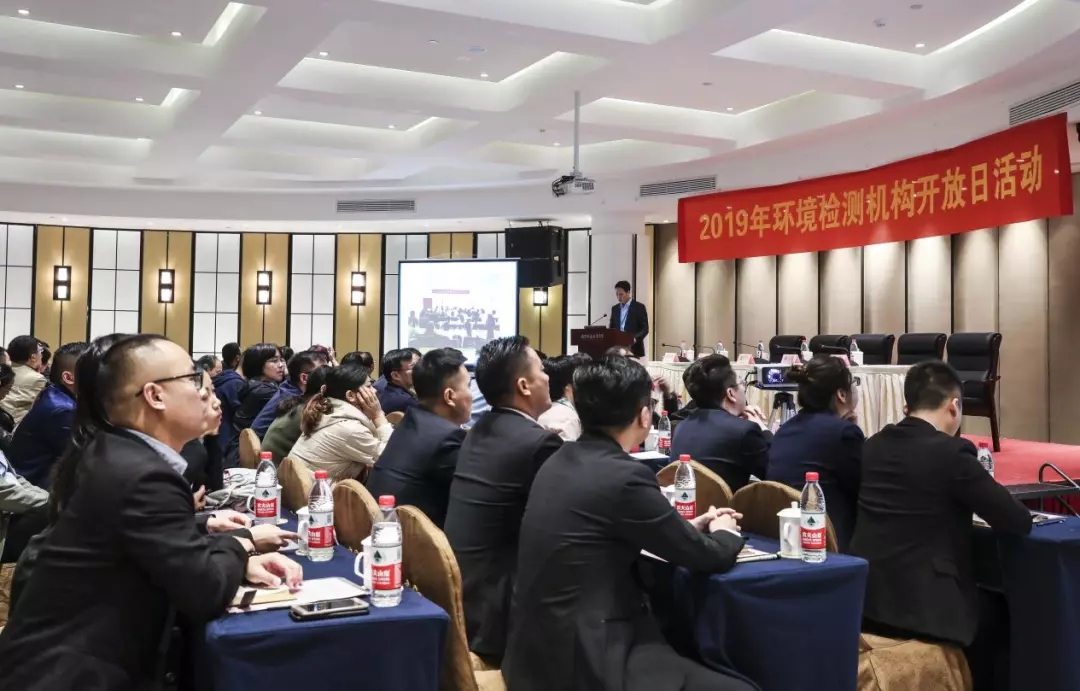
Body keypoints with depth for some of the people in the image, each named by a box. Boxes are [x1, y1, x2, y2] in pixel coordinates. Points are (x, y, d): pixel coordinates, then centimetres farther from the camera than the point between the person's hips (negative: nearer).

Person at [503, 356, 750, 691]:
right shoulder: (625, 476, -19)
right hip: (583, 662, -9)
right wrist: (725, 533, 14)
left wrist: (692, 527, 24)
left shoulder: (560, 461, 6)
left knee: (691, 658, 22)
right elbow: (707, 558, -7)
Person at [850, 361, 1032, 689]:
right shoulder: (952, 452, -14)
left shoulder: (873, 445, 6)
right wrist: (982, 503, 12)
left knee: (980, 602, 29)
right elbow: (1019, 523, -8)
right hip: (921, 605, -6)